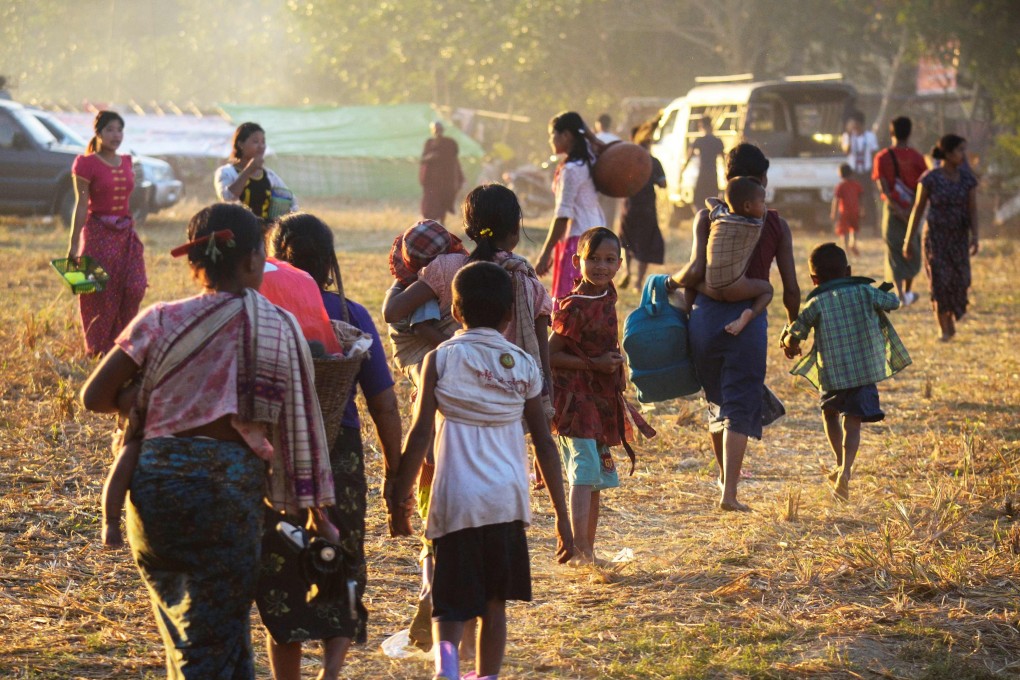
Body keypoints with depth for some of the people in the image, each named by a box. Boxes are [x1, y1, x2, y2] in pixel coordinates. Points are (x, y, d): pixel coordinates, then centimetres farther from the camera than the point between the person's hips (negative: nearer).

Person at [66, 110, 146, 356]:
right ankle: (99, 348, 13)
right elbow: (81, 206, -11)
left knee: (134, 288, -5)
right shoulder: (87, 164, -7)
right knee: (100, 294, 0)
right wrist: (74, 246, -14)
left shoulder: (126, 163, 10)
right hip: (98, 232, -5)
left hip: (126, 233, 5)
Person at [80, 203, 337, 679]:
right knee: (217, 640, 3)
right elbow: (299, 421, 2)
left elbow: (95, 396, 2)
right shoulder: (280, 329, 3)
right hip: (232, 482, -2)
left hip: (157, 480, 2)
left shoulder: (161, 321, 5)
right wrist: (315, 508, 7)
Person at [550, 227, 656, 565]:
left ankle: (588, 550, 20)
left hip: (602, 399, 9)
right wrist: (594, 364, -19)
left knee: (596, 479, 12)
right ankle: (579, 549, -24)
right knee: (585, 471, -18)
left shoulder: (607, 296, 6)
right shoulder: (575, 307, -17)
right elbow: (550, 355, -18)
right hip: (575, 397, -9)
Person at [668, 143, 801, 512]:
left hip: (706, 313, 2)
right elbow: (791, 290, 3)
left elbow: (696, 270, -12)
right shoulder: (777, 225, 2)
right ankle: (729, 491, -9)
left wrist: (671, 282, 9)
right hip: (748, 318, -1)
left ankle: (725, 476, 36)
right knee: (741, 406, 3)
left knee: (717, 400, 21)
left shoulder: (707, 217, -1)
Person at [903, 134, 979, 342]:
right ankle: (944, 329, 2)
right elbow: (918, 209, -2)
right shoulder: (930, 179, -7)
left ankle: (950, 320, 22)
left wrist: (974, 237, -15)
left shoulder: (968, 178, 2)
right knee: (940, 279, -8)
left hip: (959, 237, 3)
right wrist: (908, 241, 0)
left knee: (960, 279, -3)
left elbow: (973, 210, 0)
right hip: (935, 236, -3)